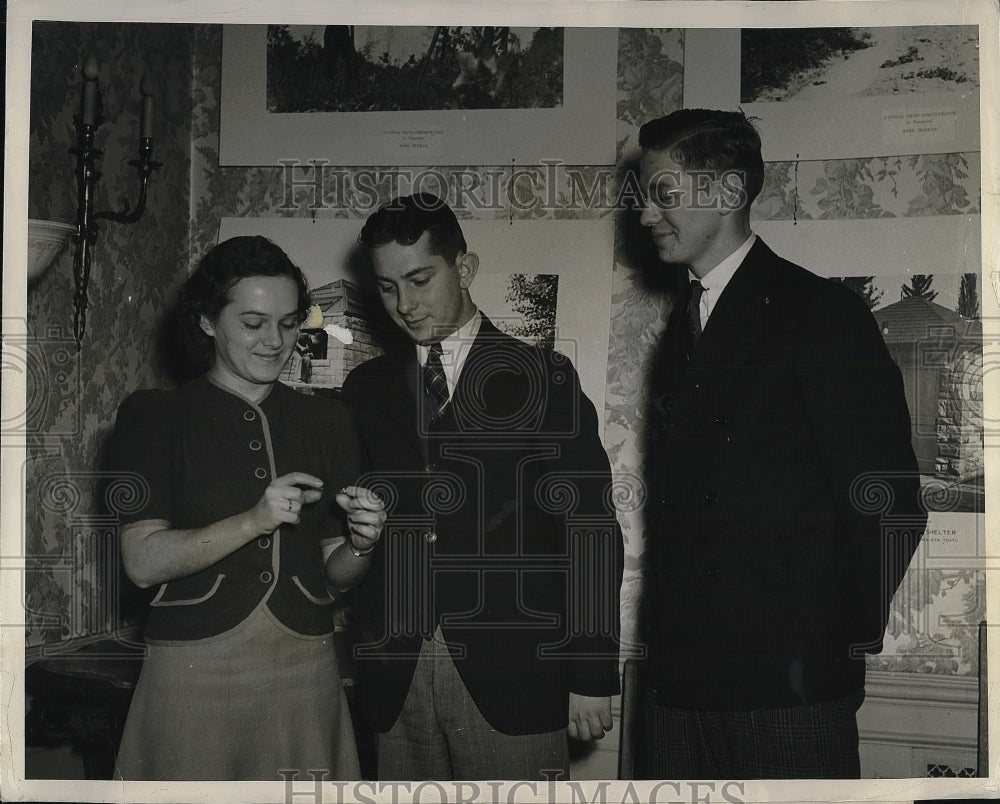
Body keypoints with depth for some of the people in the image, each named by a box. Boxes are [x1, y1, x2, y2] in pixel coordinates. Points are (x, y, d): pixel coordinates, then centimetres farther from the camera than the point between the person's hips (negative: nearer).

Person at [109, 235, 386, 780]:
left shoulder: (327, 422, 10)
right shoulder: (153, 416, 0)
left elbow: (335, 574, 12)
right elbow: (143, 562, -9)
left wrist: (361, 542, -11)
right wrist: (256, 520, -20)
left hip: (305, 671, 3)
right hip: (193, 674, -3)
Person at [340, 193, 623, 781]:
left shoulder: (544, 379, 2)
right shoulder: (367, 390, 13)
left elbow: (592, 530, -1)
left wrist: (592, 678, -5)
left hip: (512, 677, -3)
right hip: (396, 676, 3)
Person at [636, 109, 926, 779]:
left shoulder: (821, 312, -6)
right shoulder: (680, 328, 17)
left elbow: (888, 501, -9)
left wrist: (860, 641, -7)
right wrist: (663, 634, 10)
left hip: (790, 674, -6)